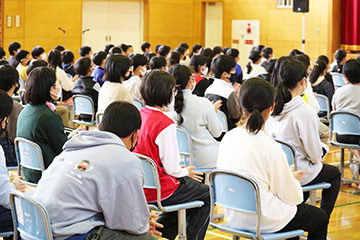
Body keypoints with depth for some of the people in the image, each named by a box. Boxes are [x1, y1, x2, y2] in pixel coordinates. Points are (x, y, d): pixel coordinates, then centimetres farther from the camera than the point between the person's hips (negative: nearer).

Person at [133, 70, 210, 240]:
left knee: (184, 185, 30)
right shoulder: (165, 124, -23)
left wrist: (181, 170, 16)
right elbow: (171, 168, -19)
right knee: (207, 194, 9)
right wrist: (186, 172, 4)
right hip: (157, 190, -8)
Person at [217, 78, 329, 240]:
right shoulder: (271, 148, -24)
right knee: (321, 218, 18)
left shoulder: (228, 138, -6)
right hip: (263, 221, -7)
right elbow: (291, 197, -16)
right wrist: (293, 179, 8)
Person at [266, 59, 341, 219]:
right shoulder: (305, 111, -25)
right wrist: (317, 159, 6)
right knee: (335, 173, 23)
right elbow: (313, 151, -20)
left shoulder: (274, 107, -4)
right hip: (298, 173, -6)